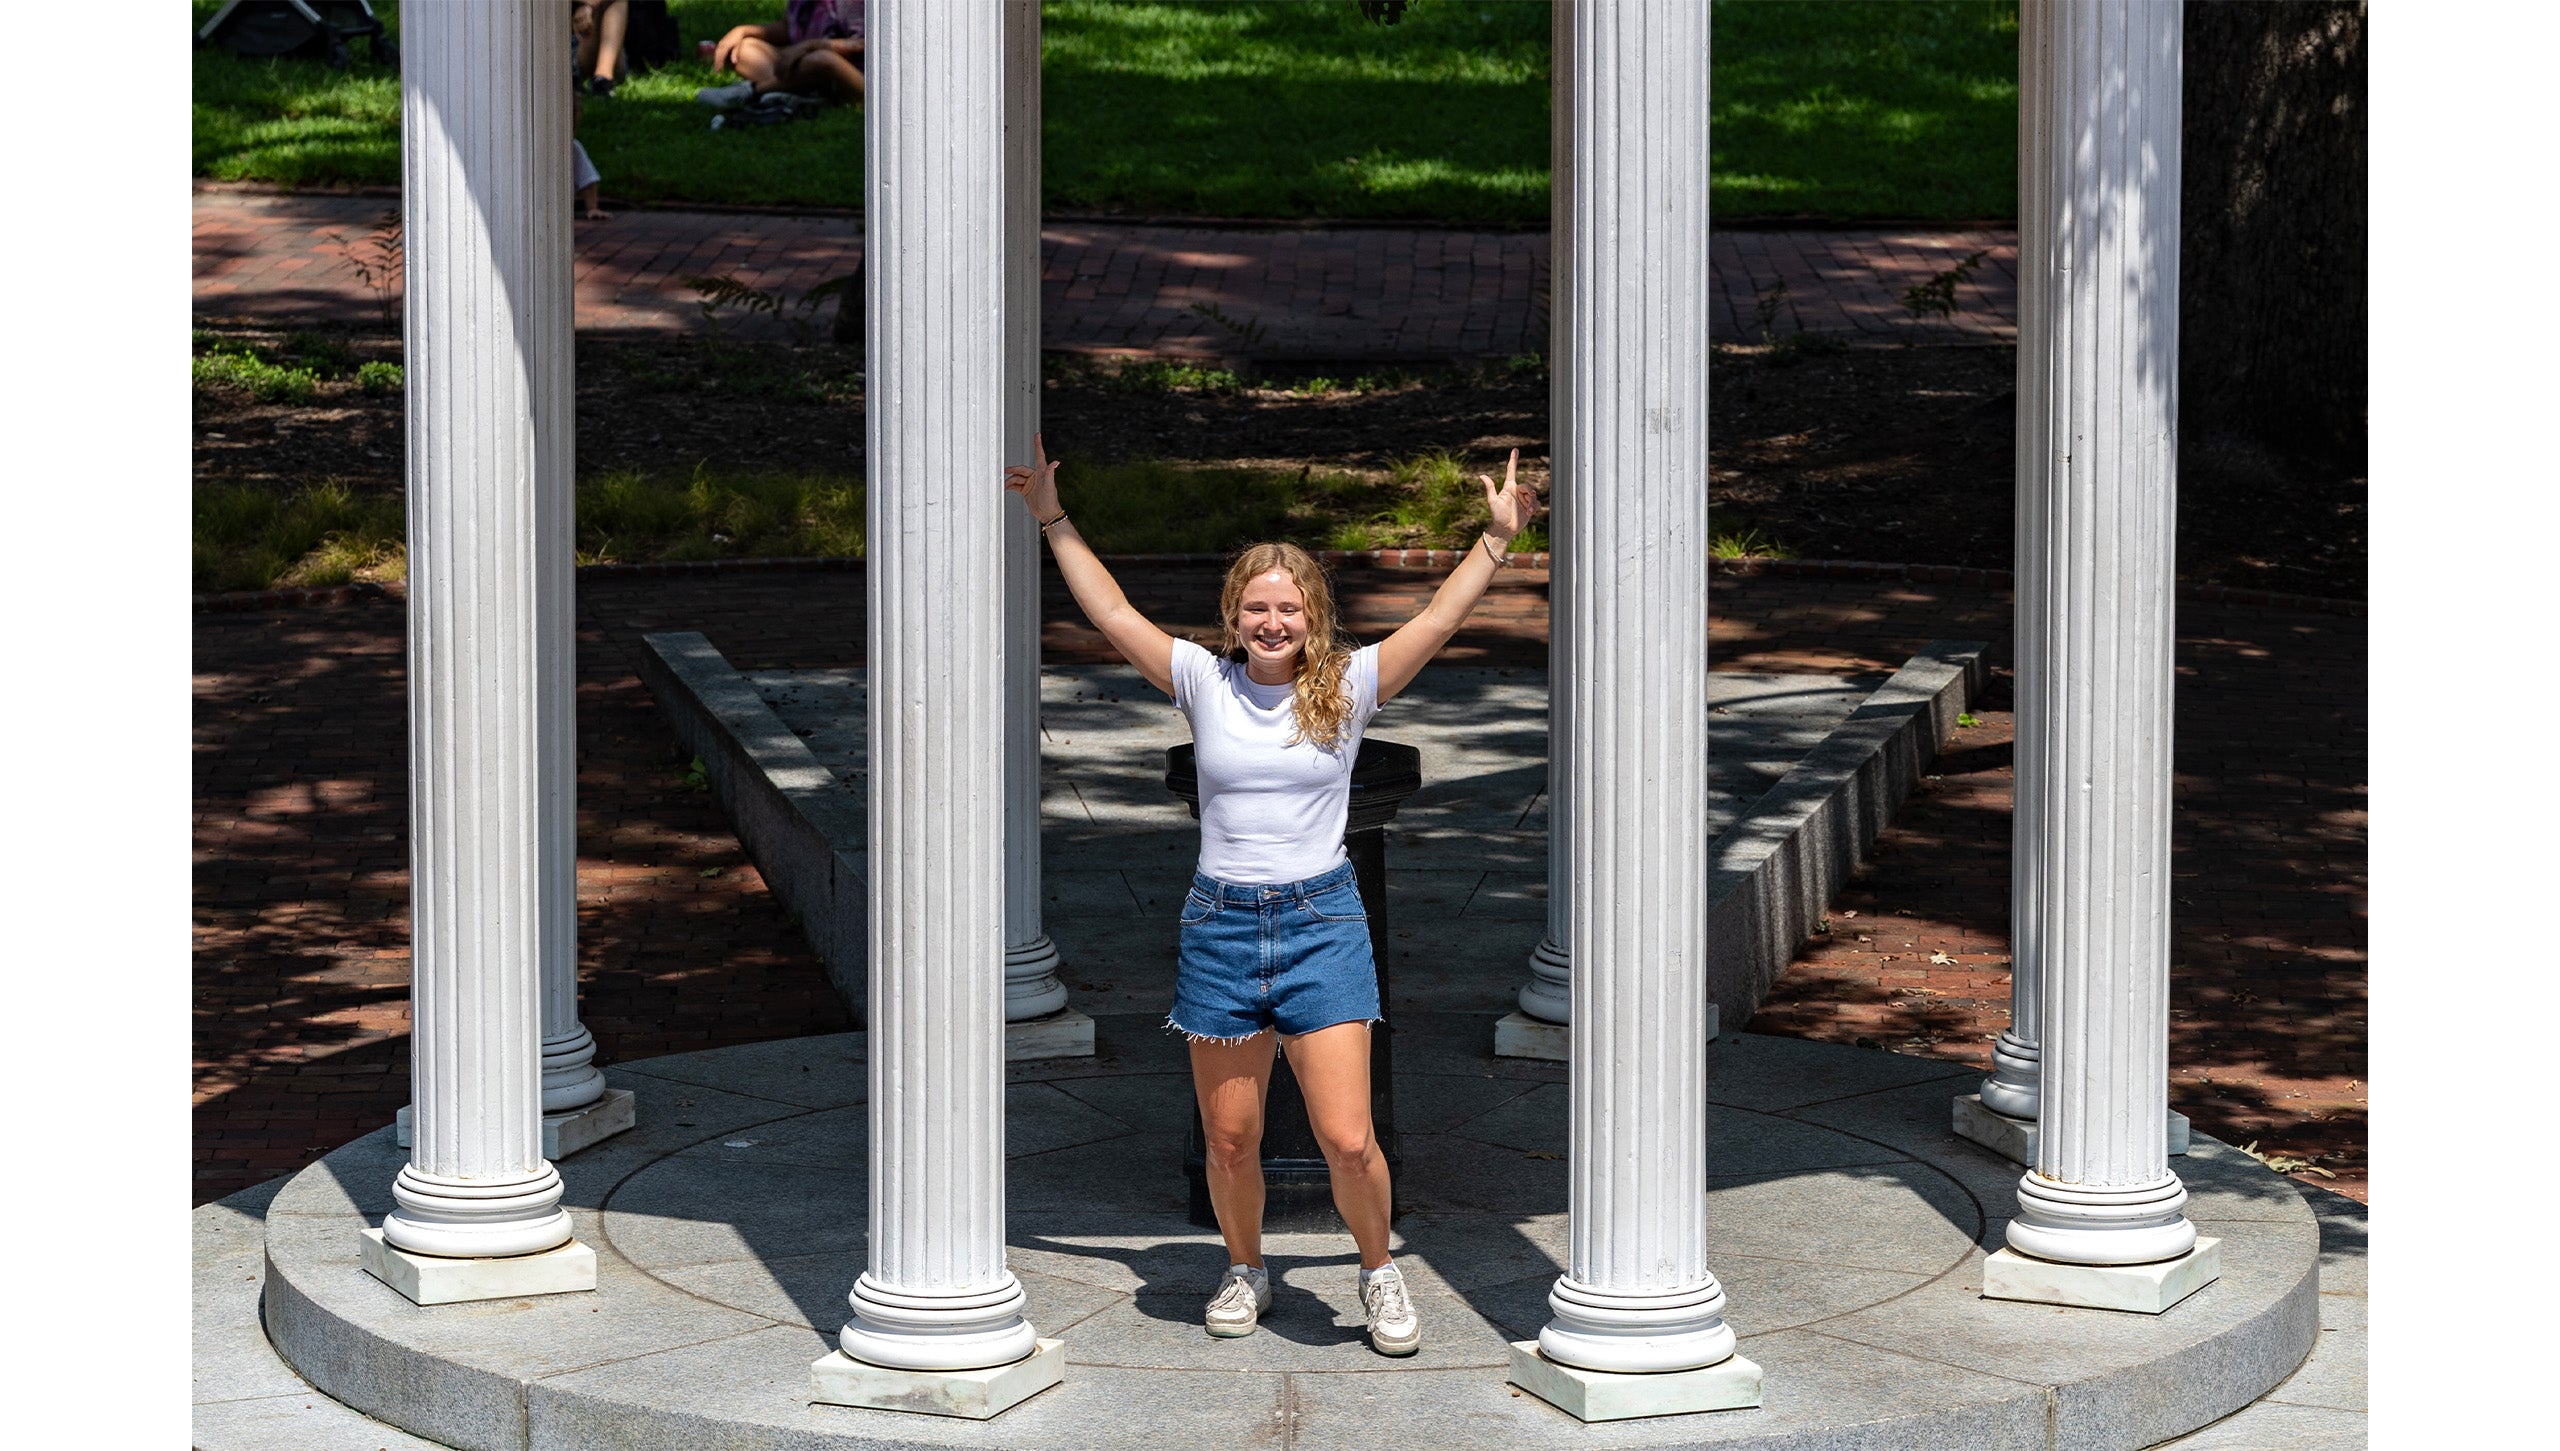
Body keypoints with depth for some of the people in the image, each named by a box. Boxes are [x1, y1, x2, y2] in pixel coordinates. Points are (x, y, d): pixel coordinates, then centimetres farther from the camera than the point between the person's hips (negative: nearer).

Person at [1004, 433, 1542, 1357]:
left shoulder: (1348, 686, 1)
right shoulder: (1205, 683, 3)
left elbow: (1441, 617, -1)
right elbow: (1111, 612, 5)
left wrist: (1498, 537, -6)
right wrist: (1052, 519, 5)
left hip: (1322, 921, -2)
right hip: (1220, 923, 2)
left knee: (1348, 1141, -7)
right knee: (1229, 1137, 9)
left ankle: (1378, 1271, 18)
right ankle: (1245, 1270, 34)